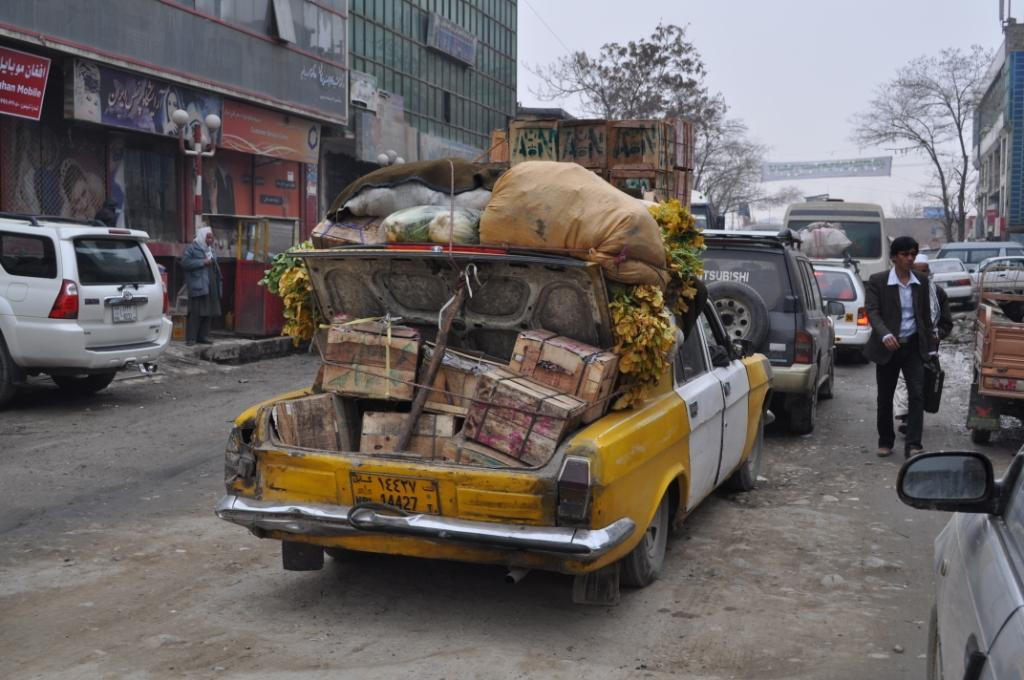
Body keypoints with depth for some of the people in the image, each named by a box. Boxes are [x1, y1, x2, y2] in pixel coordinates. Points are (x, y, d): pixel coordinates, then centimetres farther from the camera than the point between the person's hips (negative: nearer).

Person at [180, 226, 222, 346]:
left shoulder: (210, 250, 21)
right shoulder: (191, 249, -2)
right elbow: (185, 263, -15)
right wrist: (202, 262, -15)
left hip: (210, 286, 8)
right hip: (198, 286, -7)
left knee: (208, 312, 5)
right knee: (196, 313, -9)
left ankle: (203, 336, 12)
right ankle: (191, 338, -6)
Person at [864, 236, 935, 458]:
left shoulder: (921, 282, 6)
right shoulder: (877, 281, -5)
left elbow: (926, 314, 13)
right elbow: (872, 311, -13)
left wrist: (929, 344, 11)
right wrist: (885, 335, -30)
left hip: (914, 347, 2)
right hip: (888, 347, -2)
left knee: (917, 394, -10)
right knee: (885, 397, 9)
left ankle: (913, 445, -10)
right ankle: (885, 441, 25)